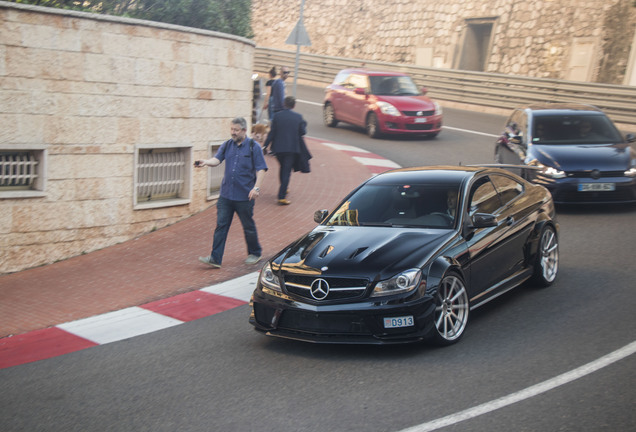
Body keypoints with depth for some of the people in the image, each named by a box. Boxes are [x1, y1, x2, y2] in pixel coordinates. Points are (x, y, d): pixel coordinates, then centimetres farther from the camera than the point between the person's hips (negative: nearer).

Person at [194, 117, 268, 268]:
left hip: (245, 196, -4)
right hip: (226, 194, 4)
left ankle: (255, 253, 28)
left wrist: (256, 188, -17)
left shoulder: (253, 147, -4)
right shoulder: (227, 145, 9)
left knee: (248, 227, 8)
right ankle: (215, 258, 0)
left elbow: (261, 169, -6)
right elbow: (217, 159, -3)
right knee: (221, 225, 0)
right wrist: (205, 162, -25)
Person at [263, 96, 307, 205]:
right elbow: (303, 132, 1)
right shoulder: (298, 117, -5)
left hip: (278, 148, 2)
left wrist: (265, 146, 3)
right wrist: (304, 124, 21)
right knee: (287, 171, -1)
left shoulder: (277, 116, -4)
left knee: (283, 168, 23)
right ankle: (282, 196, -9)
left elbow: (272, 132, -4)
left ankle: (283, 190, 37)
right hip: (292, 148, -2)